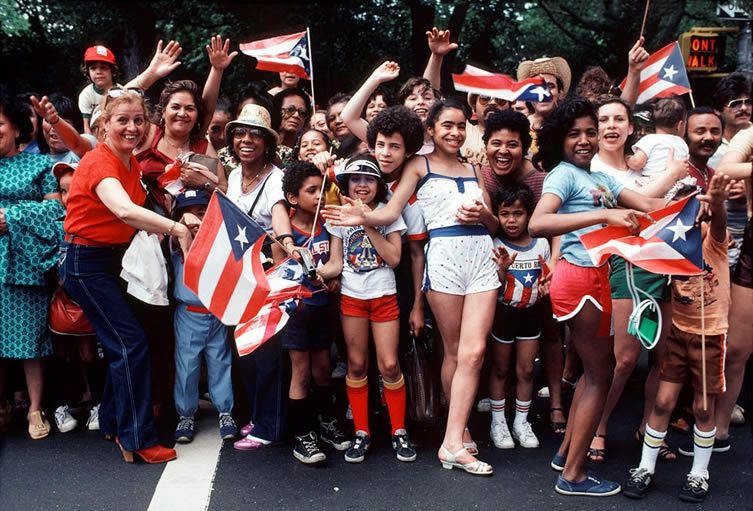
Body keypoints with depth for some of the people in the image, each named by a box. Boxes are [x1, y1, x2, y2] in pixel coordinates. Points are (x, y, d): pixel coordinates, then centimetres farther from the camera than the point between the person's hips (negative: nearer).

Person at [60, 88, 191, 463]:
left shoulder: (132, 162, 5)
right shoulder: (99, 162, -23)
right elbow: (124, 210, -42)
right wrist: (177, 229, -43)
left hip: (113, 258, 9)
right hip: (84, 260, -9)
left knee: (121, 342, 14)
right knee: (132, 343, -9)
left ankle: (112, 422, 30)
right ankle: (138, 440, -1)